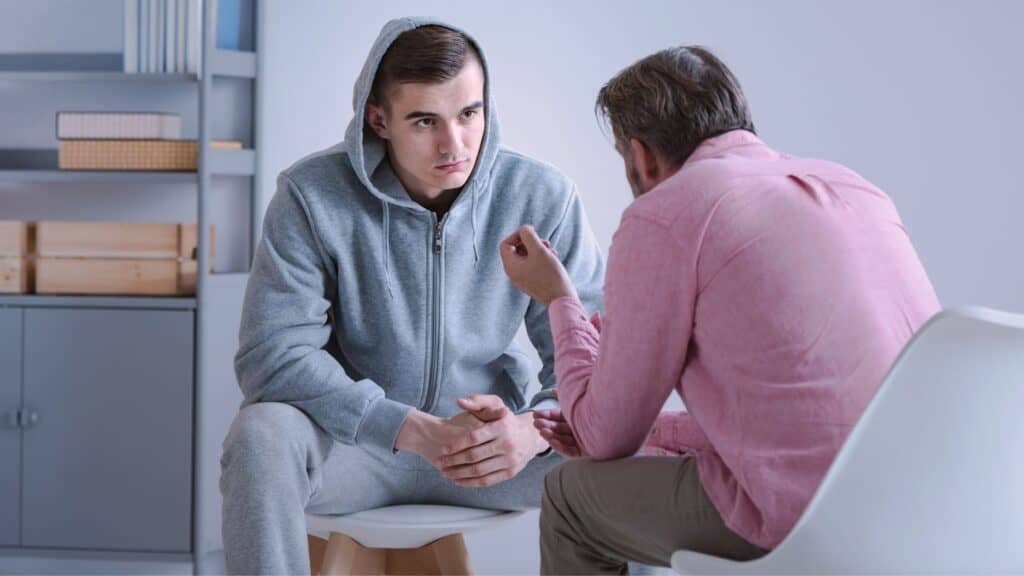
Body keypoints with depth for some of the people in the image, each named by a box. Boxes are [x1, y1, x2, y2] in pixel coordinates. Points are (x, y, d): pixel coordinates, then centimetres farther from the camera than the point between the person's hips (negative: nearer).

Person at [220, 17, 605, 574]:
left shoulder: (541, 196, -8)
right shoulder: (312, 195, -13)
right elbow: (273, 354, -20)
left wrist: (534, 429, -32)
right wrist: (415, 430, -31)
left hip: (490, 445, 1)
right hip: (356, 442, -1)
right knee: (262, 433, -33)